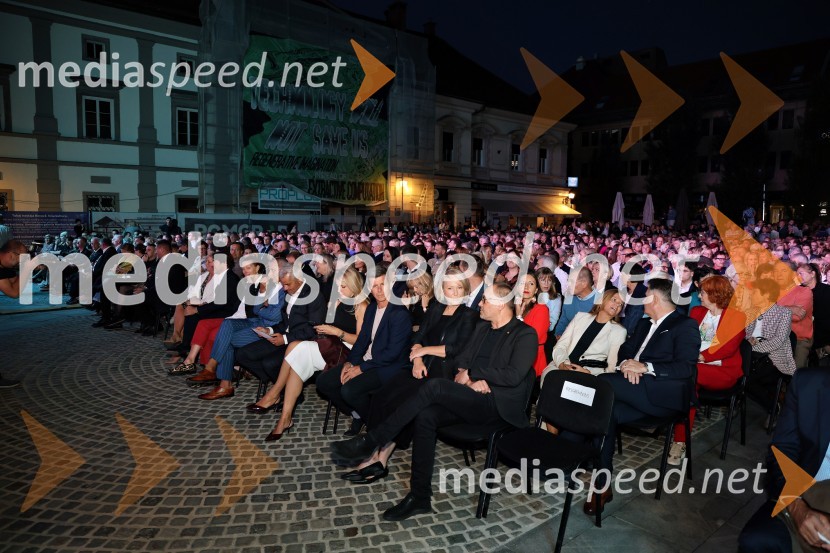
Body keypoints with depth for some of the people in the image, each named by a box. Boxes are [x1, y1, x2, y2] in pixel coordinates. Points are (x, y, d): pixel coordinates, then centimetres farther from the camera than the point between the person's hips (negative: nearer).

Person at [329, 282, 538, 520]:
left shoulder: (525, 335, -3)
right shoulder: (482, 330, 19)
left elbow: (513, 376, -16)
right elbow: (461, 363, 16)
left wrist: (472, 372, -8)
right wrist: (467, 378, -7)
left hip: (498, 405, -7)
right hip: (472, 400, 7)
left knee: (435, 386, -27)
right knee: (426, 415, -23)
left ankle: (371, 442, -19)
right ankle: (420, 497, -14)